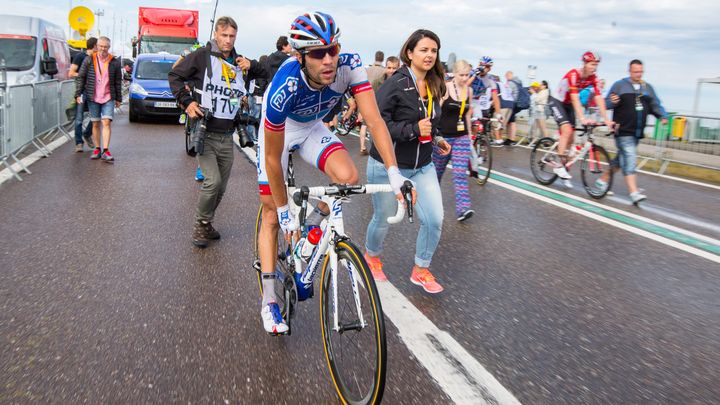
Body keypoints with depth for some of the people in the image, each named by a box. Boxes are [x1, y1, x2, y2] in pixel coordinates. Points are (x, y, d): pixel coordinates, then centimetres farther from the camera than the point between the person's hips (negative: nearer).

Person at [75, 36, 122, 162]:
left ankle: (105, 151, -13)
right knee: (95, 124, 8)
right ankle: (97, 149, 16)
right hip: (92, 98, 1)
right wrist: (78, 94, -3)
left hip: (108, 98, -1)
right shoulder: (89, 60, 1)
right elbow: (80, 77, 4)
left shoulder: (115, 62, 1)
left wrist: (118, 98, 9)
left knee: (106, 123, -11)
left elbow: (118, 81, 8)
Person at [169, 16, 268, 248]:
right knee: (212, 181, -17)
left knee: (221, 187, 10)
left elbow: (267, 73, 19)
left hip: (227, 136, 5)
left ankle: (207, 223, 30)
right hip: (204, 133, -5)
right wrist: (186, 101, -10)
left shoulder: (239, 63, 12)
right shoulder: (202, 56, -3)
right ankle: (200, 224, 5)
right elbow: (174, 75, 1)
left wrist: (251, 66, -1)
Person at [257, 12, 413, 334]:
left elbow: (374, 120, -30)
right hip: (278, 131, -3)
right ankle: (269, 301, 11)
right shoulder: (284, 87, -37)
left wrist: (394, 173, -42)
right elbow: (273, 157, -29)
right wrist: (284, 211, -22)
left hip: (312, 127, 3)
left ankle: (312, 224, 7)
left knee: (348, 178, -25)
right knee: (273, 216, -2)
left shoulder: (349, 66, -30)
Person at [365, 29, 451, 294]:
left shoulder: (433, 86, 5)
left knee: (434, 220, -4)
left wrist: (436, 137, 4)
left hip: (422, 167, 6)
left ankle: (421, 271, 18)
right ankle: (372, 257, 43)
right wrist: (413, 130, -28)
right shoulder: (395, 85, -18)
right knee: (383, 220, 11)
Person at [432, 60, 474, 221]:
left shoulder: (469, 90, 6)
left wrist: (469, 134, 18)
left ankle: (462, 208, -11)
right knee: (437, 170, 13)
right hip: (443, 136, -3)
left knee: (460, 174, -6)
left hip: (461, 137, 3)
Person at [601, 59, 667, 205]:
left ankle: (603, 179, 30)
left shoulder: (648, 88, 15)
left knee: (622, 158, 14)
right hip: (623, 131, -6)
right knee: (630, 158, -16)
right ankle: (634, 192, -22)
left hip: (637, 132, 6)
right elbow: (607, 104, 0)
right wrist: (613, 102, -23)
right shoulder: (619, 85, 1)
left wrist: (663, 116, -3)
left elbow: (655, 105, 15)